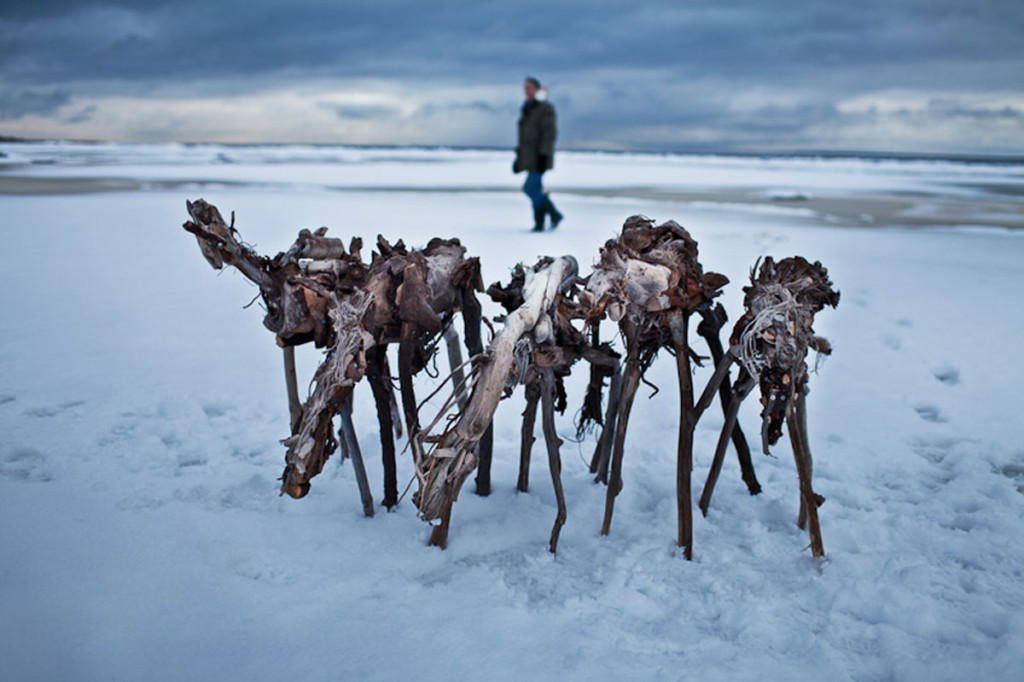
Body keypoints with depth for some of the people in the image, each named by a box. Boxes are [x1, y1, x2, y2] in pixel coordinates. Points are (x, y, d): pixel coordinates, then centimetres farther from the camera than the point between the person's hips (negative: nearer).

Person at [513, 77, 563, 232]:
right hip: (529, 155, 8)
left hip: (540, 155, -8)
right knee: (536, 189, 6)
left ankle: (554, 214, -3)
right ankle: (539, 224, 10)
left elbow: (550, 133, -15)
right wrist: (519, 157, 18)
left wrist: (544, 155, -22)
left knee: (531, 188, -15)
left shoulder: (546, 108, -9)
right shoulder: (526, 109, 16)